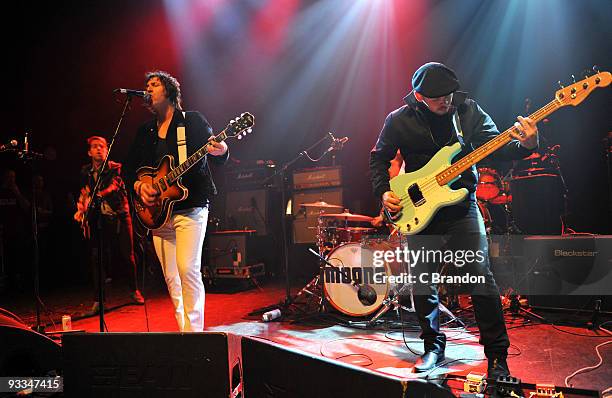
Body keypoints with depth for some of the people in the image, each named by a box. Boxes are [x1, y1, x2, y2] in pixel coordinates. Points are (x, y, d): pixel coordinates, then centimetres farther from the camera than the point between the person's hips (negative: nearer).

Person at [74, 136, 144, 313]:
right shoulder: (85, 172, 9)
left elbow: (113, 186, -19)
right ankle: (97, 300, 4)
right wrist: (81, 209, -10)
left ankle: (134, 291, 20)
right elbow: (84, 192, 9)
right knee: (97, 258, -4)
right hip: (98, 218, 2)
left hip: (120, 215, -2)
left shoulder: (115, 168, -3)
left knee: (127, 255, 0)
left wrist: (95, 196, -35)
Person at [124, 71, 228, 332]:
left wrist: (220, 151, -26)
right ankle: (183, 329, 20)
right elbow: (131, 167, 18)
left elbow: (217, 158, -3)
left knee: (188, 269, -15)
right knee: (170, 278, 7)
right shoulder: (144, 132, 16)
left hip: (190, 208, -5)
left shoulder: (192, 121, 2)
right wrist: (138, 185, -2)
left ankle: (194, 330, -5)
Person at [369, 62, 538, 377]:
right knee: (422, 284, 6)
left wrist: (524, 146, -27)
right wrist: (384, 192, -6)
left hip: (461, 207, 0)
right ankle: (433, 345, 27)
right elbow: (379, 158, 7)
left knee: (481, 278, -5)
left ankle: (497, 355, 8)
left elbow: (495, 146, -6)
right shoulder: (399, 120, -4)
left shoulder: (467, 109, -2)